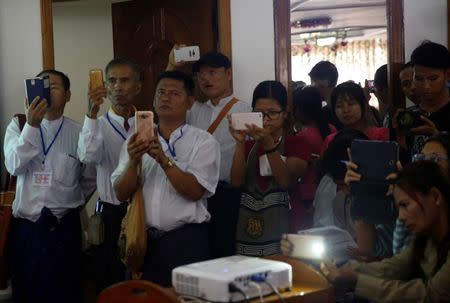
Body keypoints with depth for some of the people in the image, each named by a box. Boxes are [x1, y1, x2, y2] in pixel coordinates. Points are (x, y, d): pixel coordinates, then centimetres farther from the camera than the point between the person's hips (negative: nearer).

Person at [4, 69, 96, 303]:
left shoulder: (79, 132, 0)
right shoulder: (18, 126, 3)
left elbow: (89, 180, 12)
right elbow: (14, 166, -15)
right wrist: (32, 125, -21)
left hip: (64, 227, -1)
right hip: (25, 225, 1)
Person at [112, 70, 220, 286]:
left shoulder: (204, 142, -1)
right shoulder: (136, 141, 9)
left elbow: (194, 192, -13)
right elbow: (121, 194, 2)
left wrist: (163, 159, -22)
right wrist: (133, 162, -15)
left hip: (185, 240, -3)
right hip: (143, 238, 3)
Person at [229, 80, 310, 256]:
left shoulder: (297, 144, 4)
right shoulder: (249, 146, 17)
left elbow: (286, 181, -14)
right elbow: (236, 181, -1)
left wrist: (268, 144, -22)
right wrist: (240, 143, -13)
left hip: (279, 227, -3)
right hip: (249, 227, 4)